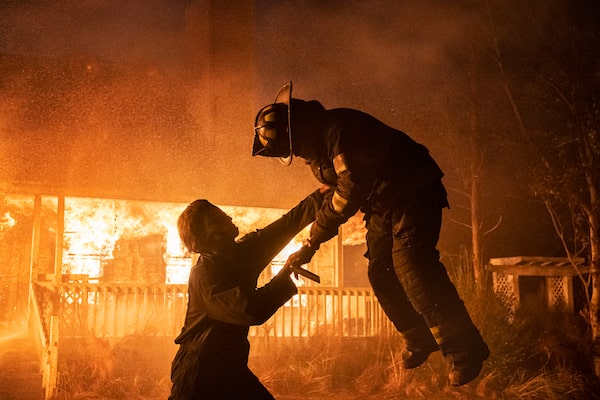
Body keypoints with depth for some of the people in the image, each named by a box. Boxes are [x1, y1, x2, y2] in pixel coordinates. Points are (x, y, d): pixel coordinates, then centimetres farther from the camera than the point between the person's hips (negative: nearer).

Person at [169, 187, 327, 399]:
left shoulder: (242, 251, 2)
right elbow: (253, 312, -32)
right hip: (198, 373, -8)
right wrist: (288, 269, -23)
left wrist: (320, 196, -9)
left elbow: (285, 225, 2)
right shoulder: (203, 274, -23)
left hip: (231, 367, 8)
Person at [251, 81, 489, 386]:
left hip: (414, 192, -10)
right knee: (380, 273, 3)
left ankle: (464, 349, -18)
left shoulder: (338, 128, -24)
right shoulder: (313, 147, 8)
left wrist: (312, 243, -23)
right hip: (382, 205, 10)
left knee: (409, 263, -23)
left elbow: (351, 188, -29)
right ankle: (419, 339, 21)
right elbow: (339, 189, 18)